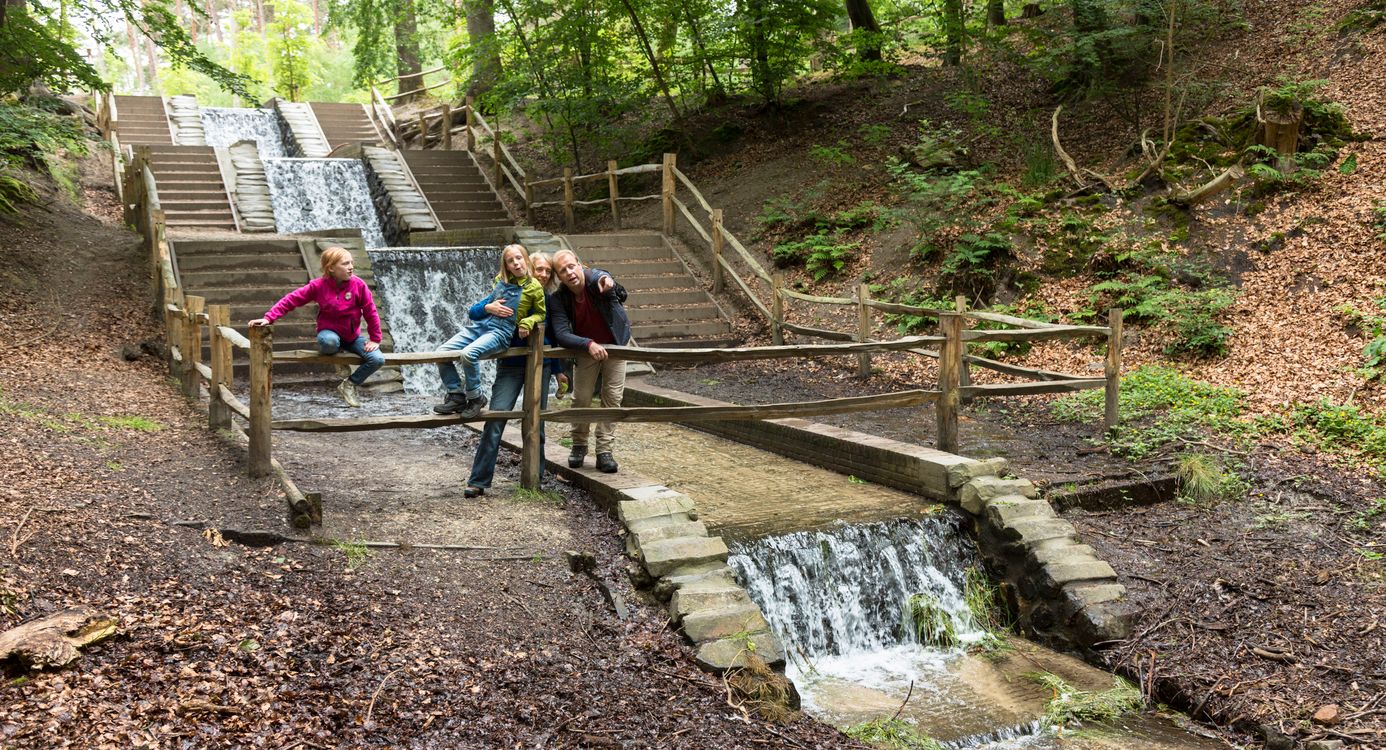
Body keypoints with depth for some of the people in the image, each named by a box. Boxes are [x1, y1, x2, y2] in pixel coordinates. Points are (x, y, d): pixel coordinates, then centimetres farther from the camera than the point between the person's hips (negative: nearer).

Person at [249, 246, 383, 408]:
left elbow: (370, 312, -5)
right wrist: (269, 318, -17)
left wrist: (374, 339, -3)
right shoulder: (318, 285, -11)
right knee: (329, 342, -41)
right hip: (330, 332, -2)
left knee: (378, 359, -20)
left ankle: (349, 384, 1)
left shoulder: (358, 284, -11)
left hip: (353, 336, 2)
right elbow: (291, 300, -8)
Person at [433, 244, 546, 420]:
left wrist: (528, 322, -9)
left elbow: (541, 314, 8)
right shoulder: (501, 280, 12)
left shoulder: (534, 287, -2)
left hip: (500, 332, -6)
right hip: (479, 325, 6)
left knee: (468, 354, -33)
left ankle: (475, 398, -14)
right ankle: (457, 396, 4)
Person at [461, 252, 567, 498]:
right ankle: (478, 481, -6)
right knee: (496, 417, -12)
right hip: (511, 365, -3)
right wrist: (489, 308, -27)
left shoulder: (549, 301, 6)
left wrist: (558, 370, 16)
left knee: (535, 422, 6)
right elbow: (473, 312, -5)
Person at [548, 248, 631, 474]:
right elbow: (561, 334, -26)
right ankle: (579, 445, 21)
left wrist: (610, 286, -72)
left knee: (612, 398, -3)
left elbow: (620, 294, -47)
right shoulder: (559, 298, -19)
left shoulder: (596, 278, -26)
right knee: (581, 398, 0)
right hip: (585, 347, 1)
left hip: (615, 344, -1)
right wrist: (589, 344, -41)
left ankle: (605, 451, 4)